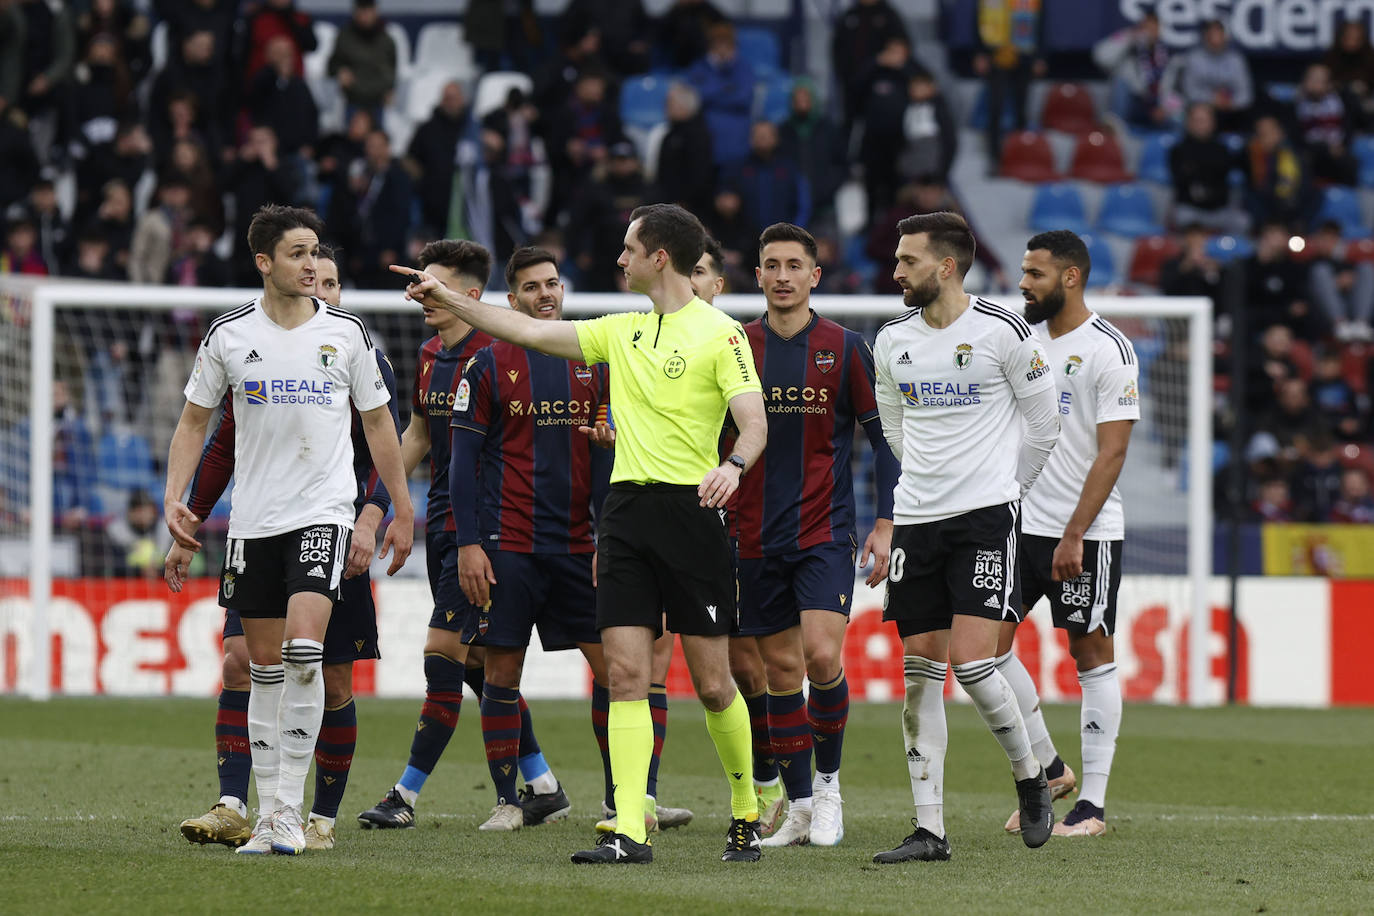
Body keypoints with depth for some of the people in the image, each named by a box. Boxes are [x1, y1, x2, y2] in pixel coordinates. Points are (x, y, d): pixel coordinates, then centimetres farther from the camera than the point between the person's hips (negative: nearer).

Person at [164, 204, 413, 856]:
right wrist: (174, 498, -2)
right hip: (253, 519, 2)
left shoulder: (346, 332, 2)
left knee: (304, 648, -19)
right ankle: (269, 815, 13)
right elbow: (194, 421, 11)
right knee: (264, 666, 5)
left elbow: (378, 424, 11)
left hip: (323, 511, -2)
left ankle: (290, 805, -14)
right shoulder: (229, 335, 2)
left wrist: (402, 511, 12)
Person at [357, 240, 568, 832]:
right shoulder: (430, 356, 13)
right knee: (476, 658, 10)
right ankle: (543, 788, 18)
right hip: (441, 521, 9)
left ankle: (406, 797, -8)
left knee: (444, 648, -9)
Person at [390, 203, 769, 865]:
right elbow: (531, 332, 21)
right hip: (625, 511, 6)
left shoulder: (719, 333, -3)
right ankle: (629, 832, -9)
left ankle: (747, 817, 17)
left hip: (689, 510, -6)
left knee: (712, 681, -1)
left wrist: (733, 464, -31)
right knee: (625, 673, -5)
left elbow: (754, 420, -12)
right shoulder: (622, 331, 17)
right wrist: (451, 302, 19)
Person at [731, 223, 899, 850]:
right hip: (755, 538, 3)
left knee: (822, 656, -17)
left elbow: (884, 439, 3)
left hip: (825, 533, -3)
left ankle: (827, 782, 4)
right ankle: (800, 806, 13)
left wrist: (885, 525, -4)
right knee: (781, 669, 4)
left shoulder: (845, 349, 0)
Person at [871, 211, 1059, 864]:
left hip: (986, 516, -5)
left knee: (970, 662, -14)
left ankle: (1030, 777, 11)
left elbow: (1042, 426, 4)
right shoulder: (892, 342, 7)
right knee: (920, 669, 2)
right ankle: (929, 829, 5)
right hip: (917, 517, 5)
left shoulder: (1004, 333, -7)